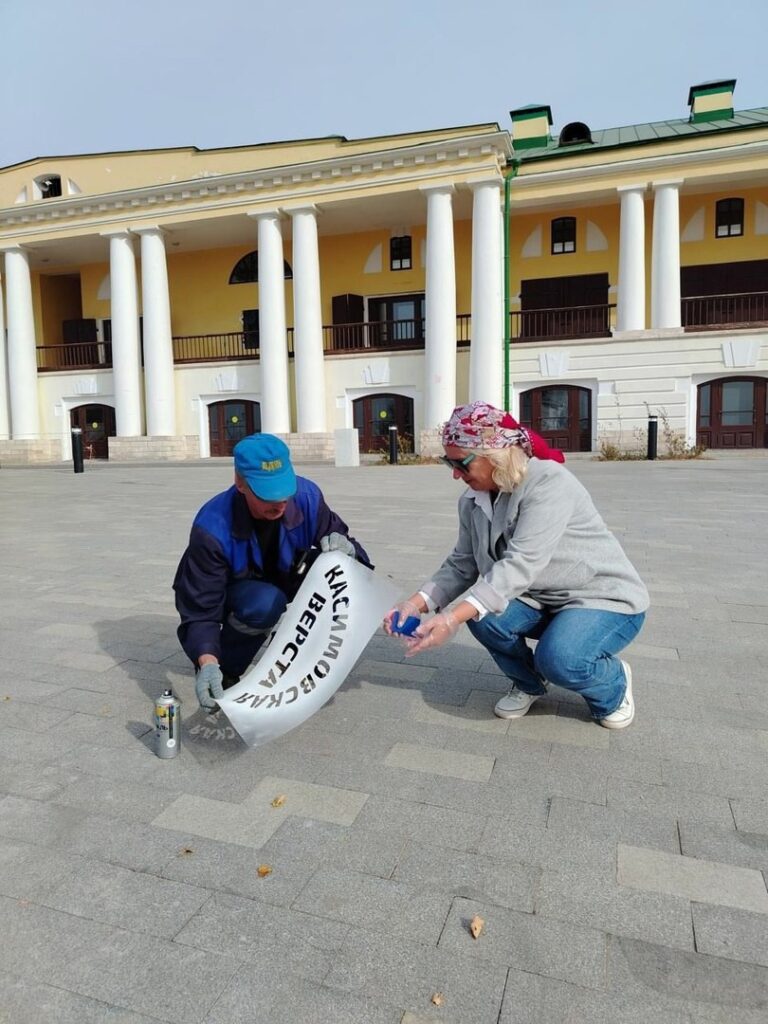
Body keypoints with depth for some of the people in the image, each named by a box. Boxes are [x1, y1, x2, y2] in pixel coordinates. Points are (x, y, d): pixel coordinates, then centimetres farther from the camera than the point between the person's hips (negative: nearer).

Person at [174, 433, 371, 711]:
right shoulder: (212, 528, -34)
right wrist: (207, 662, -49)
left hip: (284, 579, 4)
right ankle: (224, 670, -7)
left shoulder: (307, 496, -26)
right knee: (265, 603, -38)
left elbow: (336, 533, -15)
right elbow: (201, 609, -32)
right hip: (233, 593, -4)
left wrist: (343, 546, -40)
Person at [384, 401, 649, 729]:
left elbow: (520, 565, -36)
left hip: (608, 600, -6)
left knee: (559, 659, -33)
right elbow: (461, 566, 0)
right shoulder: (472, 502, -3)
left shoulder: (549, 482, -26)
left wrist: (452, 618, -44)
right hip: (541, 600, 6)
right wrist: (416, 604, -17)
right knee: (482, 615, -24)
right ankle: (529, 683, 8)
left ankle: (613, 683, 4)